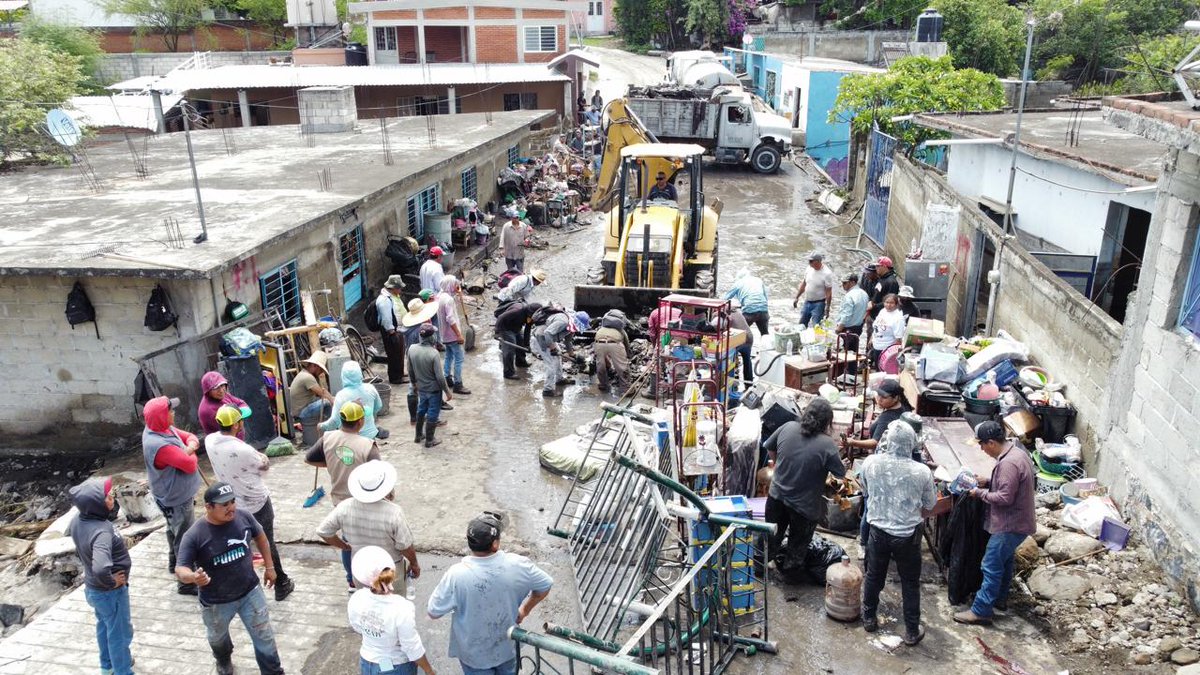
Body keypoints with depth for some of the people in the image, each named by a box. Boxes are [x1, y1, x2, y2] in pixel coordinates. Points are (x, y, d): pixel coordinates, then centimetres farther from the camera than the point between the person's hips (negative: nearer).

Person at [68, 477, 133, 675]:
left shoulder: (78, 522, -11)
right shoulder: (101, 532, -38)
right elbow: (101, 569, -49)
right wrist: (111, 582, -31)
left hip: (93, 587, 9)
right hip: (110, 592, -9)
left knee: (104, 626, 31)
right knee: (120, 633, 14)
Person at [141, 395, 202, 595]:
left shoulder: (161, 428, -5)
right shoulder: (160, 445, -35)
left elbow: (189, 436, 4)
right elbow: (190, 464, -33)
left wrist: (190, 445, -19)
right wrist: (190, 454, -10)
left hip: (173, 495, 11)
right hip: (176, 499, -11)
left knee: (175, 530, 30)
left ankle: (175, 562, 51)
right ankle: (187, 582, 8)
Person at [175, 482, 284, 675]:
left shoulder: (243, 517, -16)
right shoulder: (194, 535, -26)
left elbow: (260, 537, 3)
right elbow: (181, 569, -24)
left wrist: (269, 566, 8)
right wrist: (193, 577, -48)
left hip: (250, 592, 1)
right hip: (216, 602, -1)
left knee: (264, 636, 10)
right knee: (218, 639, 28)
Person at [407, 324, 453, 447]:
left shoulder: (412, 349, -12)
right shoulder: (434, 353, -28)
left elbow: (410, 371, 2)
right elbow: (440, 376, -22)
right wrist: (447, 392, -10)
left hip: (421, 388, 5)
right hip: (434, 389, -5)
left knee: (421, 410, 25)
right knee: (432, 414, 11)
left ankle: (419, 435, 40)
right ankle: (429, 440, 25)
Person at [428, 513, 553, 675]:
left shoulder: (456, 575, -31)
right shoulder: (517, 565, -24)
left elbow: (434, 612, -18)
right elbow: (545, 586, -7)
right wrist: (525, 610, 9)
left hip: (474, 652, -1)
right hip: (507, 646, 2)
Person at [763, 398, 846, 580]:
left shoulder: (787, 428, -15)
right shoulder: (827, 444, -26)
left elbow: (769, 448, 2)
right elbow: (841, 473, -13)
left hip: (777, 495, 4)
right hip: (805, 506, -3)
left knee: (772, 534, 27)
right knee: (799, 542, 24)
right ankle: (789, 569, 43)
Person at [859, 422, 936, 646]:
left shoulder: (870, 463, -15)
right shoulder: (922, 472, -19)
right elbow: (928, 508, -3)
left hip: (878, 531, 2)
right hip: (908, 535, -1)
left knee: (874, 576, 21)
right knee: (910, 583, 15)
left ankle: (869, 618, 37)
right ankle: (912, 632, 25)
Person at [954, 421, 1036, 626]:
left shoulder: (1009, 463, -28)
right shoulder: (1016, 452, 5)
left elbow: (1005, 498, -27)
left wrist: (980, 493, -15)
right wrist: (989, 482, 5)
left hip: (1011, 525, -10)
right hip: (1016, 521, 10)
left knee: (991, 566, -2)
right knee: (1004, 560, 25)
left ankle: (981, 611, 5)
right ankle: (1000, 597, 41)